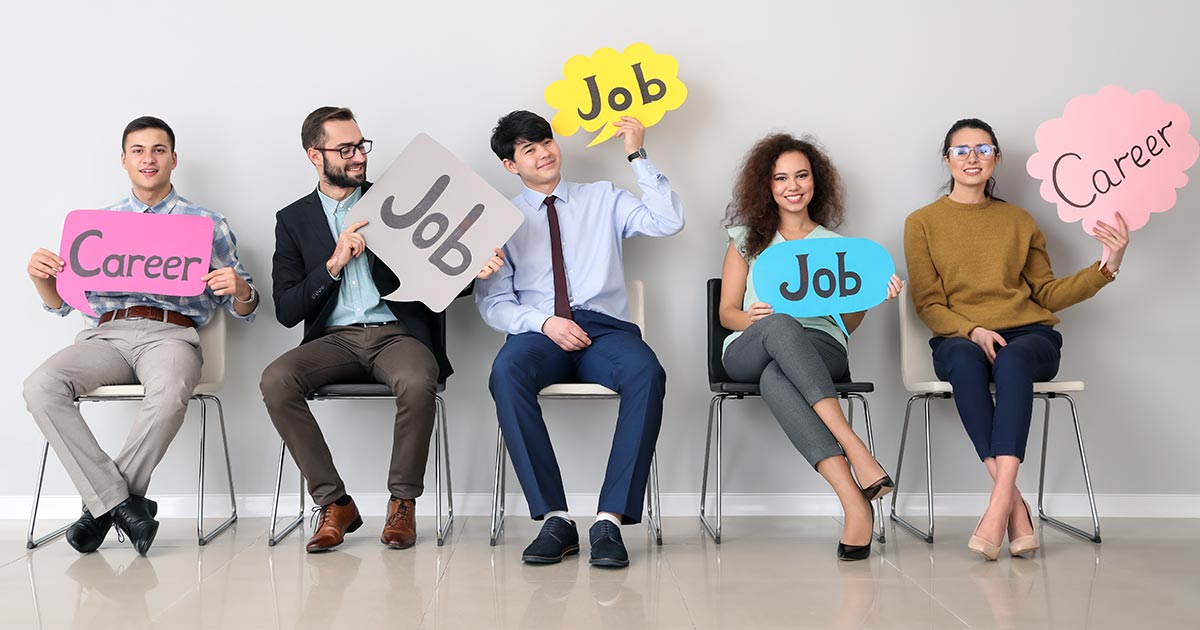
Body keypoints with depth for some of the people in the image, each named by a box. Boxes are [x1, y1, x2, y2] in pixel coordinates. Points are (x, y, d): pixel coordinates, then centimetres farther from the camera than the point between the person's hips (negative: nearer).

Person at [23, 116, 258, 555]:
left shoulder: (208, 224, 15)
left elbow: (243, 310, 12)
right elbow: (61, 303, 21)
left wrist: (240, 289, -13)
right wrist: (41, 276, -1)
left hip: (171, 333, -3)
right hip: (105, 334, 3)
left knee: (169, 394, -37)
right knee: (40, 386, -27)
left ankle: (102, 505, -18)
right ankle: (120, 502, -23)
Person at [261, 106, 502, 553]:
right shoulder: (294, 219, 12)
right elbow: (286, 311, 4)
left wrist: (476, 269, -14)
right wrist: (334, 264, -9)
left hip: (398, 332, -1)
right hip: (334, 339, 2)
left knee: (416, 383, -36)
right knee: (275, 381, -28)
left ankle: (403, 503, -14)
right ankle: (333, 503, -13)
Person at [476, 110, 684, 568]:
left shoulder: (604, 199, 19)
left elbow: (668, 221, 3)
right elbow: (492, 300, 8)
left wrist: (637, 156, 1)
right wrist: (544, 323, -10)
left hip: (605, 328, 0)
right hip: (538, 332, 0)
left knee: (647, 374, -35)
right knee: (506, 373, -36)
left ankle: (611, 518, -33)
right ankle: (555, 518, -32)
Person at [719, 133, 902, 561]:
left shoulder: (836, 246, 21)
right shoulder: (747, 239, 20)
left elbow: (847, 324, 16)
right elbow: (727, 312, 14)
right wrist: (752, 318, -11)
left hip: (821, 347, 0)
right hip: (748, 351, 0)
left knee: (775, 377, -40)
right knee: (779, 325, -41)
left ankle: (855, 503, -52)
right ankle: (857, 452, -51)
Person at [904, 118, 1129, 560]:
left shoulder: (1019, 221, 18)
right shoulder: (922, 223, 11)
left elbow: (1047, 294, 17)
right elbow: (928, 304, 4)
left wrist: (1107, 267, 3)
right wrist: (973, 331, -14)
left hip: (1027, 334, 1)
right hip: (958, 339, -1)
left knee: (1012, 361, -36)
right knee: (966, 362, -38)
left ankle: (998, 503, -45)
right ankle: (1015, 506, -39)